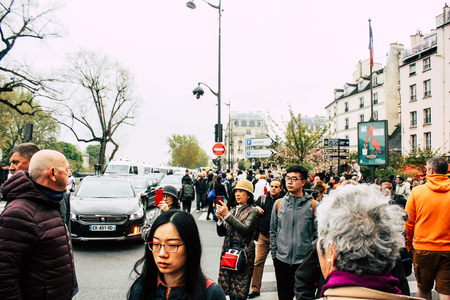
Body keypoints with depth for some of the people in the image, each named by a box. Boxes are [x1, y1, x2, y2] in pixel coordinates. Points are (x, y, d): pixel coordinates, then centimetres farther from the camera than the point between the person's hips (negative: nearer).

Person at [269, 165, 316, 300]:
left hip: (305, 262, -2)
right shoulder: (279, 203, 3)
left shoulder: (312, 205, -5)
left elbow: (318, 233, -3)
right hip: (281, 261, 3)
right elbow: (273, 231, 9)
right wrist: (274, 254, 7)